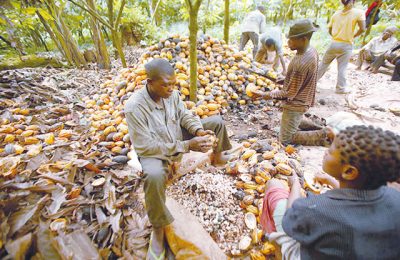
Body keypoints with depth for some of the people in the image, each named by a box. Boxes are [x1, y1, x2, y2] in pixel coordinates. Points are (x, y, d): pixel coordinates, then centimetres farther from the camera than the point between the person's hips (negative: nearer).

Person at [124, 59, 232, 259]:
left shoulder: (171, 93, -14)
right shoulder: (134, 107, -30)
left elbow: (185, 115, 1)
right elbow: (145, 147, -30)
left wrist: (199, 130, -21)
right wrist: (186, 145, -33)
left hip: (178, 137, 6)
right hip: (153, 151, -6)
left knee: (217, 122, 3)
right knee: (154, 176, -41)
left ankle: (216, 157, 32)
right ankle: (158, 228, -13)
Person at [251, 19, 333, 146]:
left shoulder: (300, 64, -31)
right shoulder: (311, 50, -3)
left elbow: (289, 94, -25)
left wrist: (265, 95, -22)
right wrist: (287, 80, 14)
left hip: (295, 105, -9)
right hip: (302, 100, 9)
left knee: (286, 139, 2)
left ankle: (325, 134, 4)